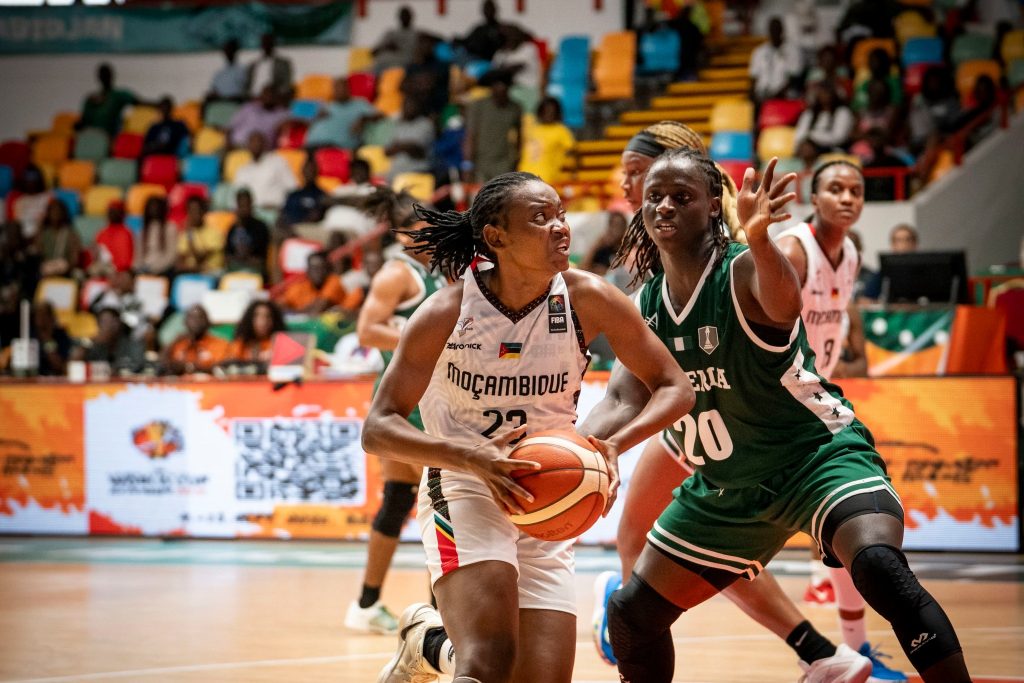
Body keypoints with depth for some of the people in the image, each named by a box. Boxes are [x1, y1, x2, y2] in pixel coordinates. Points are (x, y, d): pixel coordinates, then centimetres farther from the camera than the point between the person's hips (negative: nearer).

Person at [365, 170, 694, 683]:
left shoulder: (587, 299, -10)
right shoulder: (447, 312, -15)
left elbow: (674, 388, -3)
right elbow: (377, 430, -16)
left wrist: (613, 444, -23)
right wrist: (472, 456, -33)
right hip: (463, 492, -4)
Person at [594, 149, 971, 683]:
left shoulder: (742, 273, -20)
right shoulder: (645, 308, -1)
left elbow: (785, 304, -43)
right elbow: (622, 400, -3)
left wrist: (758, 239, -66)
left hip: (818, 456, -7)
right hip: (726, 489, 7)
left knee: (880, 567, -34)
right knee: (631, 614, 7)